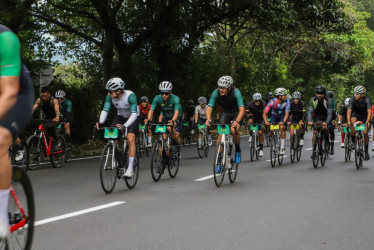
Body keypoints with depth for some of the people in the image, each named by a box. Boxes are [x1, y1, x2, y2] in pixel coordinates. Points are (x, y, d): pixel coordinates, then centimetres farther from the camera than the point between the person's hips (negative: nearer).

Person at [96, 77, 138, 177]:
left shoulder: (130, 95, -35)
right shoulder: (110, 97, -21)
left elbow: (134, 114, -40)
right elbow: (105, 110, -22)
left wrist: (125, 125, -55)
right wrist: (100, 122, -42)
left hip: (132, 117, -5)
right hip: (120, 116, 5)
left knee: (130, 139, -24)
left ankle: (130, 168, -21)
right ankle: (120, 165, -1)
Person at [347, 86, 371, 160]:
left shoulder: (367, 99, -29)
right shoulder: (352, 99, -27)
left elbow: (369, 111, -36)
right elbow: (349, 111, -32)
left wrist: (367, 121, -51)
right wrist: (348, 121, -47)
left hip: (364, 115, -1)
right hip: (355, 113, 1)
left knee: (365, 132, -12)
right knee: (353, 123, -33)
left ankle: (366, 151, 3)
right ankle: (353, 142, -13)